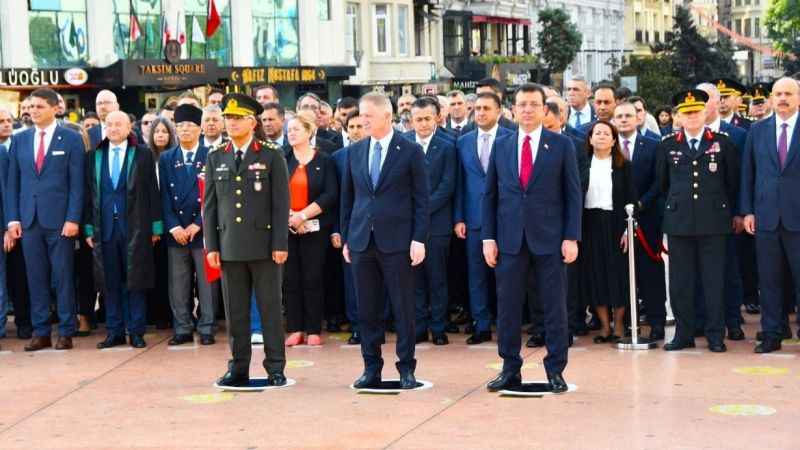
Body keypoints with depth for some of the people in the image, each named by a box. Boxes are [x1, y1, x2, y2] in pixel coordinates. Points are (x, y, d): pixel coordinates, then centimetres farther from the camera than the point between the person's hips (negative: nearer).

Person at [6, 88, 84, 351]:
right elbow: (13, 182, 11)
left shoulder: (71, 139, 1)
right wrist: (12, 218, 2)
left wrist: (73, 219, -11)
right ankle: (40, 333, 11)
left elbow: (77, 183, -3)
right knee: (36, 277, 5)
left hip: (59, 219, -3)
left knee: (62, 277, 1)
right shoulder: (20, 140, 11)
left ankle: (66, 332, 8)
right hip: (29, 219, 3)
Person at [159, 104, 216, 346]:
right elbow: (165, 196, 5)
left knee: (206, 283, 1)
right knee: (178, 284, 5)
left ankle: (206, 329, 8)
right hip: (176, 232, 3)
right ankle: (182, 329, 12)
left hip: (202, 229, -2)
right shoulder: (166, 159, 10)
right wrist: (174, 227, -6)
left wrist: (198, 225, -9)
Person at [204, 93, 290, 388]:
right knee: (235, 311, 6)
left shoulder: (272, 156, 0)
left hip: (264, 244, -3)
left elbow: (281, 203, -3)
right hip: (229, 247, 3)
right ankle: (238, 368, 14)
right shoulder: (215, 158, 10)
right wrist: (211, 245, 4)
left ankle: (275, 369, 8)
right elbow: (209, 205, 10)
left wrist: (280, 244, -8)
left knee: (270, 308, 2)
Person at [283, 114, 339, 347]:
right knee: (291, 279, 1)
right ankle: (295, 329, 6)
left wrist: (303, 215, -12)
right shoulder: (283, 161, 9)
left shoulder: (324, 161, 3)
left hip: (314, 228, -2)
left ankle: (313, 330, 4)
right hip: (287, 228, 2)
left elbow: (331, 195, -6)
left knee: (312, 279, -2)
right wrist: (290, 216, -12)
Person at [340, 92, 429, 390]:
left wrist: (419, 239, -9)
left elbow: (421, 199, -3)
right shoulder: (355, 152, 10)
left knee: (403, 308, 2)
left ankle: (406, 368, 12)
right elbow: (347, 197, 14)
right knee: (367, 309, 7)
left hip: (397, 241, -4)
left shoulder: (411, 151, -2)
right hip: (361, 241, 4)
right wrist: (345, 238, 10)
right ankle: (371, 367, 17)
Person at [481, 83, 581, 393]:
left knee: (554, 306, 3)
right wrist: (488, 237, 2)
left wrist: (571, 237, -7)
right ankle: (510, 370, 14)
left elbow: (573, 194, 0)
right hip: (510, 239, 2)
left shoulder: (562, 145, 2)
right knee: (507, 306, 4)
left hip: (549, 239, -2)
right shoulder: (501, 146, 9)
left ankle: (555, 370, 12)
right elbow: (490, 195, 9)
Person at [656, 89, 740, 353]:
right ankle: (684, 334, 12)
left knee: (714, 280, 1)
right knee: (680, 281, 3)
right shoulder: (667, 146, 7)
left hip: (713, 221, -1)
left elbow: (733, 181, 10)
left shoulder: (722, 143, 5)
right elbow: (662, 183, 16)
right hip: (678, 222, 1)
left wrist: (729, 212, 11)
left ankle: (716, 335, 8)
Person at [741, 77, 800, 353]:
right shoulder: (757, 130, 9)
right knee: (769, 279, 7)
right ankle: (771, 335, 14)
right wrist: (747, 211, 4)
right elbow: (747, 173, 10)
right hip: (766, 216, 2)